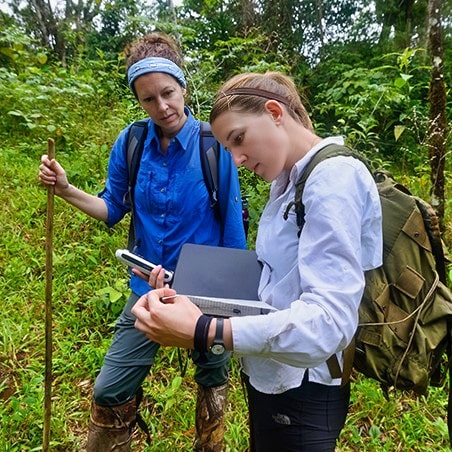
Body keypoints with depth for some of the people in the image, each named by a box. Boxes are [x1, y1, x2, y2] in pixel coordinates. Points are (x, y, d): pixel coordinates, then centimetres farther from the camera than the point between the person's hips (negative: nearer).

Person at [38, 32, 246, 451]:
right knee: (109, 391, 11)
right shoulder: (130, 143, -7)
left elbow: (232, 224, -9)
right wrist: (66, 190, -13)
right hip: (147, 288, 2)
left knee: (212, 383, 22)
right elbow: (112, 209, 4)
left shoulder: (215, 145, -15)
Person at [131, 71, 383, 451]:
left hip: (301, 393, -8)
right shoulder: (288, 181, 8)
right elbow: (280, 282, 8)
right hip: (271, 377, 8)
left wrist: (203, 332, -37)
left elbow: (327, 322, -30)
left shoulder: (335, 177, -21)